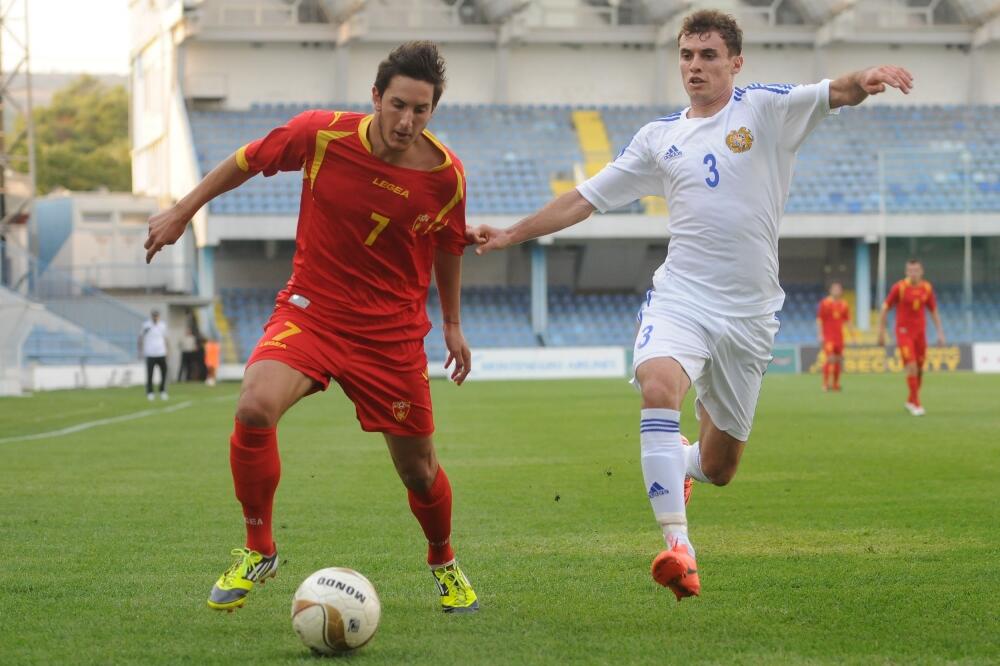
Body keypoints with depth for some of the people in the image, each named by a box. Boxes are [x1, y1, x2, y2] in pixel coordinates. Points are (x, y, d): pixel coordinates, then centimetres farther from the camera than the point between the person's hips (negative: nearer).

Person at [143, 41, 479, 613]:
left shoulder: (445, 174, -10)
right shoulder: (321, 134, -16)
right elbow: (248, 161, 3)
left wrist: (452, 324, 18)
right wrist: (184, 211, 9)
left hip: (393, 333, 1)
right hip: (311, 312, -1)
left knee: (418, 471, 5)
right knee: (255, 409, -28)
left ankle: (444, 562, 39)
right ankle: (259, 550, -6)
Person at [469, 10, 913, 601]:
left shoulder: (766, 109, 2)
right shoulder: (660, 137, 9)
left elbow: (834, 93, -15)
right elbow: (586, 198, 16)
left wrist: (863, 81, -38)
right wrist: (512, 235, 13)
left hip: (749, 314, -1)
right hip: (680, 299, 1)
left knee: (718, 469, 8)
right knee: (658, 389, -33)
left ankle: (680, 464, 47)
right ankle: (678, 547, -32)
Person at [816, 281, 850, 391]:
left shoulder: (844, 304, 10)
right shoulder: (825, 303, -3)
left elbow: (847, 320, 16)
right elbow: (819, 320, -4)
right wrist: (820, 335, -12)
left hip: (839, 337, 5)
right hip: (828, 336, -5)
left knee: (839, 360, 6)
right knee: (830, 359, -16)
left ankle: (836, 384, 15)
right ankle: (826, 383, -11)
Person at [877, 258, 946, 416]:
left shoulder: (927, 288, 0)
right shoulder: (899, 287, -11)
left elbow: (934, 311, 10)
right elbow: (885, 309, -3)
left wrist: (940, 333, 4)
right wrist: (881, 332, -3)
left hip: (920, 332, 4)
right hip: (904, 332, -4)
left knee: (919, 369, 7)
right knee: (911, 367, -14)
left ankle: (910, 401, 26)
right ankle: (916, 404, -6)